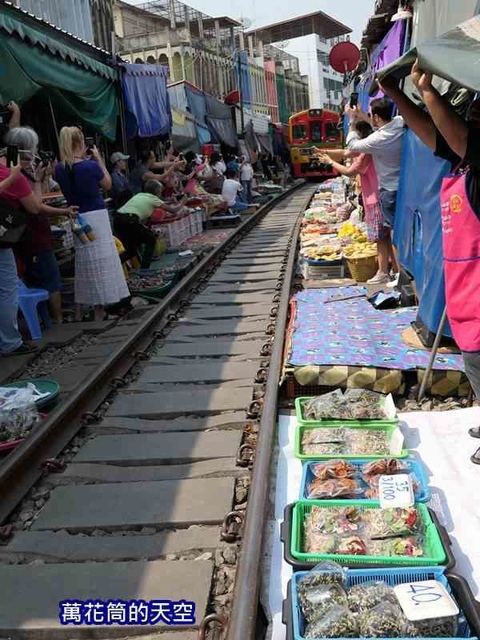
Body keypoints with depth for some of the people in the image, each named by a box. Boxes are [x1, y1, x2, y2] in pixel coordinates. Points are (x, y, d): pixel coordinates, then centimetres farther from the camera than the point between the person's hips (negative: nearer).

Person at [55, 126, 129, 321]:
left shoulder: (60, 169, 1)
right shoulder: (90, 166, -14)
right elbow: (108, 185, 1)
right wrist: (99, 159, 6)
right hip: (95, 216, -6)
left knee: (84, 263, 16)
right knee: (100, 261, 1)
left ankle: (80, 312, 22)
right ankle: (99, 313, 4)